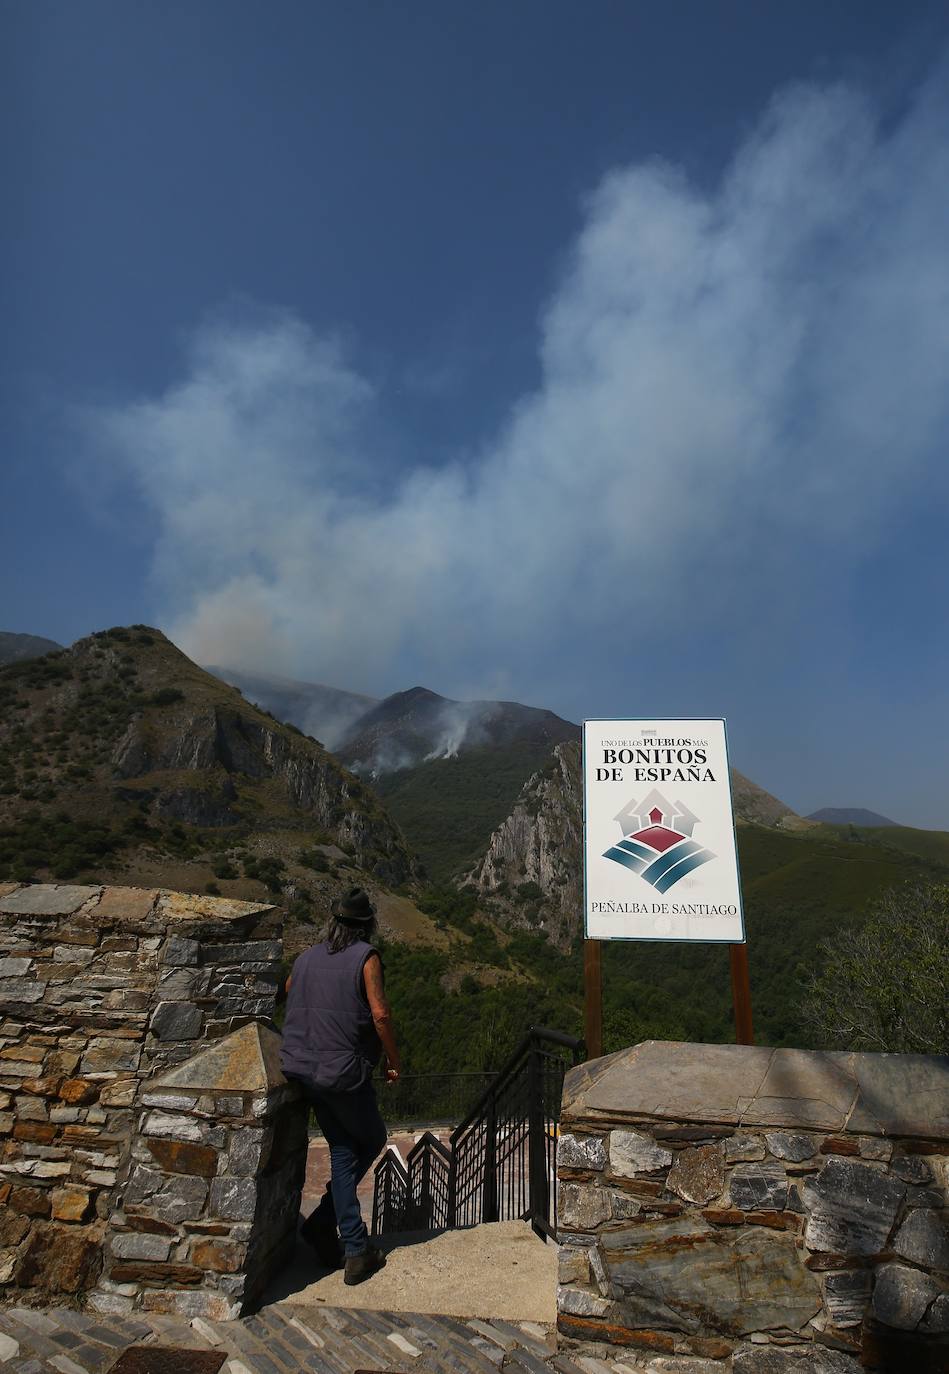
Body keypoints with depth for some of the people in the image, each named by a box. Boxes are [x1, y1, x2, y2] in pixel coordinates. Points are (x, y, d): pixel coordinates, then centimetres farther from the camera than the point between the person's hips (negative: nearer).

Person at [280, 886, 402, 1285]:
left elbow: (289, 997, 18)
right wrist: (394, 1060, -1)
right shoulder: (365, 957, -11)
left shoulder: (306, 958, 8)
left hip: (301, 1070, 6)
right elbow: (380, 1015, -15)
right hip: (345, 1071, -6)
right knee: (372, 1140, 18)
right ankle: (323, 1221, 10)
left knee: (343, 1152, 17)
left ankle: (355, 1250, 16)